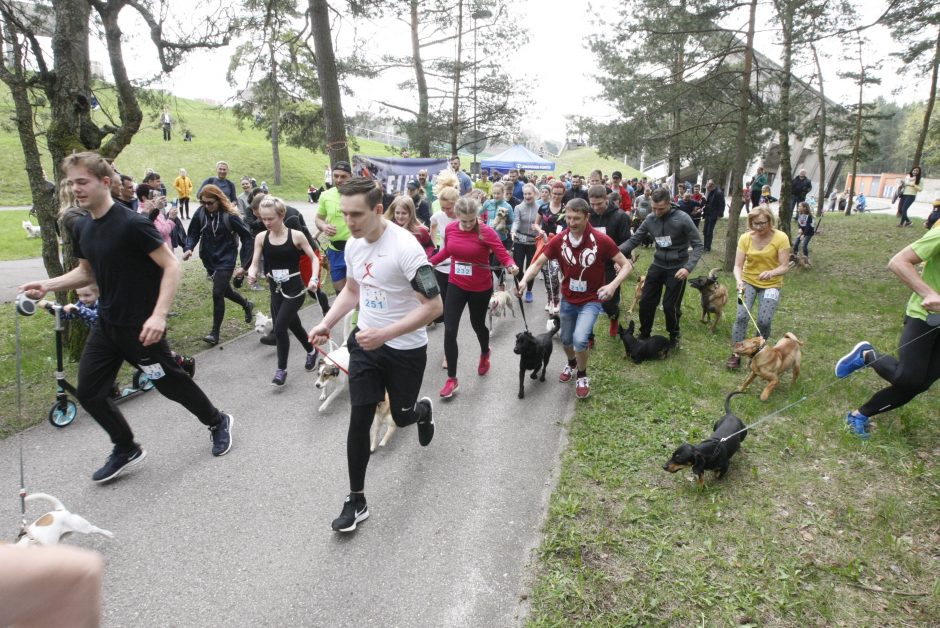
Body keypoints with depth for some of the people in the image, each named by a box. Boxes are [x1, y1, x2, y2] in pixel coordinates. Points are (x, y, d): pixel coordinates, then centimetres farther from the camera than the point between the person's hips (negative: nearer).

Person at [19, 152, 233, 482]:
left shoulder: (132, 223, -19)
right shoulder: (83, 227, 6)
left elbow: (171, 266, -21)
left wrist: (158, 315, -28)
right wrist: (47, 285, 3)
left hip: (140, 326, -7)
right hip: (107, 323, 8)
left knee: (170, 383, 6)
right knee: (88, 391, 8)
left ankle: (218, 421, 31)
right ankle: (126, 449, 27)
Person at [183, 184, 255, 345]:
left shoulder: (229, 215, -17)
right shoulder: (200, 213, -6)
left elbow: (246, 237, -12)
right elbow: (193, 233, 0)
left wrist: (245, 264, -14)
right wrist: (188, 248, -22)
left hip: (226, 259, -5)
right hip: (209, 259, 5)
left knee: (217, 293, -11)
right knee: (225, 290, 19)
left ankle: (215, 332, 1)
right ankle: (247, 305, 48)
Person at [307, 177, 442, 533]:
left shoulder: (404, 247, -25)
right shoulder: (353, 244, -2)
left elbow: (434, 306, -24)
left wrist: (385, 334, -31)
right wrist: (326, 323, 0)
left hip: (405, 349, -5)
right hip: (366, 342, 5)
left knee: (402, 417, 15)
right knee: (359, 420, 1)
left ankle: (424, 411, 53)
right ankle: (356, 500, 15)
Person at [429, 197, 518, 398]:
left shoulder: (486, 232, -19)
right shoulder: (450, 229, -6)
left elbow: (502, 253, -23)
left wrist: (511, 266, -43)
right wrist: (429, 262, 10)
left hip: (480, 288, -3)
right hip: (456, 285, 3)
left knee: (477, 324, 18)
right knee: (450, 330, -4)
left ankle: (485, 353, 55)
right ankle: (452, 379, 8)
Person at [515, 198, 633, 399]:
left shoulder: (601, 240, -21)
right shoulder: (559, 240, -12)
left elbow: (626, 264, -14)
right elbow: (538, 263, -7)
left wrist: (613, 285, -32)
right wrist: (524, 280, -27)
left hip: (591, 300, -4)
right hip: (568, 299, 4)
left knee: (580, 339, -22)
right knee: (566, 339, 18)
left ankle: (582, 376, 8)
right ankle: (571, 364, 54)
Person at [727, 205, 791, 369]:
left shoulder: (780, 238, -17)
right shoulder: (745, 238, -12)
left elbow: (785, 266, -16)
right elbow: (738, 265, -13)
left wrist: (771, 273, -37)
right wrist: (739, 281, -32)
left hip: (771, 284, -1)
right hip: (748, 282, 1)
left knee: (764, 321, -11)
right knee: (742, 316, -14)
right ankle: (736, 354, -3)